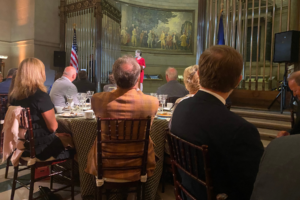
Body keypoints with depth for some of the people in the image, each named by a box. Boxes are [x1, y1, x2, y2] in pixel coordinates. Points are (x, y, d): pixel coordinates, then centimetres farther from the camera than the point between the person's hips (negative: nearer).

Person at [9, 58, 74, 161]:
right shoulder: (41, 95, -22)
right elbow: (53, 126, -17)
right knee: (72, 139, 10)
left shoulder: (14, 95, 1)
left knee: (61, 136, 21)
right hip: (39, 146, -7)